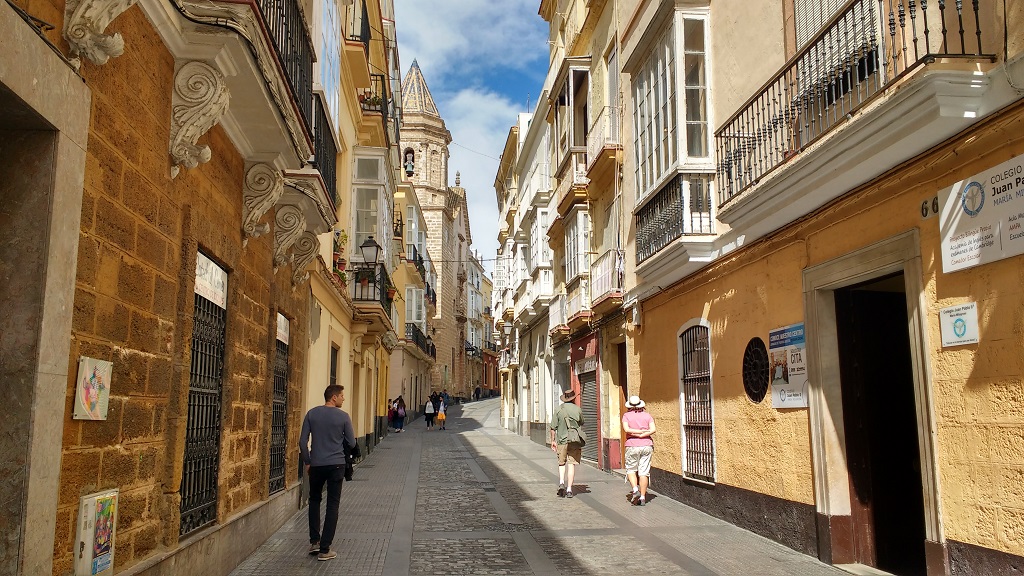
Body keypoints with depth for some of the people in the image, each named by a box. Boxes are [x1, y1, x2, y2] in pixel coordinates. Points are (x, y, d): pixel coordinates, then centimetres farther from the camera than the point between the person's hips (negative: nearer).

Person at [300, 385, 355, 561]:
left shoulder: (312, 414, -1)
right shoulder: (343, 417, -7)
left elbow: (303, 442, -1)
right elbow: (351, 443, -1)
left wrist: (307, 462, 10)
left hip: (316, 465, 2)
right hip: (336, 465, -2)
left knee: (314, 500, 22)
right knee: (332, 505, 4)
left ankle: (314, 542, 19)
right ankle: (324, 549, 4)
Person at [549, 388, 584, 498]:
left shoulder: (559, 410, -2)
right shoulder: (578, 409, 0)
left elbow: (553, 428, -1)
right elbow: (581, 424, 16)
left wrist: (553, 441, 7)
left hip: (562, 440, 0)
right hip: (575, 441, 0)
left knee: (561, 463, 16)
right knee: (571, 464, 3)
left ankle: (561, 482, -3)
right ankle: (569, 489, 1)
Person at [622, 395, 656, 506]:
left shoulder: (626, 415, 1)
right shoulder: (647, 415, 6)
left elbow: (626, 429, -13)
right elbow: (653, 429, -6)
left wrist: (640, 431, -6)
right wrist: (642, 435, -9)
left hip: (632, 446, -2)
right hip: (646, 446, 2)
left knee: (631, 470, 14)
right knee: (644, 472, 4)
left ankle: (635, 490, -6)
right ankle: (642, 497, 4)